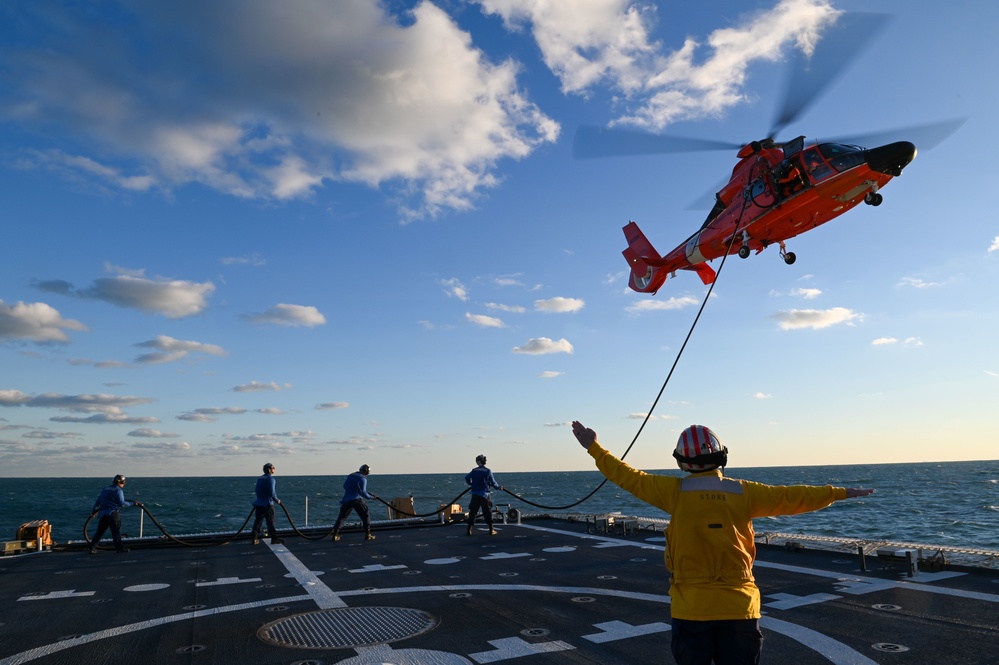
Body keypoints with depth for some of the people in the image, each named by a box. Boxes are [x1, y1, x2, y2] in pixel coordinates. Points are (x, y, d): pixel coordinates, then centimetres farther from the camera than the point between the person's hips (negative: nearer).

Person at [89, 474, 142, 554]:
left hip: (103, 514, 7)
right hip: (113, 513, -7)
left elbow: (98, 501, 22)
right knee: (116, 532, -3)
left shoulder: (105, 489, 17)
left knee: (99, 532, 13)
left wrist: (94, 511, 33)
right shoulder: (118, 490, -6)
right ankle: (120, 548, -2)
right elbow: (122, 503, -14)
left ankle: (92, 548, 12)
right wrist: (133, 503, -9)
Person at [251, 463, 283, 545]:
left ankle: (255, 539, 13)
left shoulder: (259, 479, 12)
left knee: (258, 521, 12)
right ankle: (274, 538, 0)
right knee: (270, 521, -3)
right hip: (267, 504, -7)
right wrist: (277, 500, -7)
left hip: (259, 504, 7)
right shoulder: (271, 479, -14)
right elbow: (272, 492, -20)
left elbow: (256, 490, 19)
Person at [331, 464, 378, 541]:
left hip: (346, 500, 6)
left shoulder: (350, 476, 15)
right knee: (365, 516, 3)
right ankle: (367, 535, -3)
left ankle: (335, 535, 7)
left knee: (341, 517, 15)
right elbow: (363, 492, -13)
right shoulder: (363, 478, -6)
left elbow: (344, 486, 25)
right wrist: (371, 497, -2)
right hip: (357, 500, -6)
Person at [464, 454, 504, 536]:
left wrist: (470, 484, 18)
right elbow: (493, 483, -1)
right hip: (484, 495, -1)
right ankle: (491, 530, 9)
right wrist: (499, 487, 17)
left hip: (475, 495, 1)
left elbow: (467, 478, -3)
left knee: (472, 512, 5)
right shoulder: (488, 471, -2)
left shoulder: (474, 470, 2)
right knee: (488, 512, 7)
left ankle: (469, 530, 3)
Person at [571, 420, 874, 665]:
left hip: (690, 609, -1)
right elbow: (792, 497, 3)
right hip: (739, 607, 1)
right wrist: (840, 493, 16)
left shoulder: (675, 492, -8)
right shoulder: (744, 493, -4)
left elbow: (630, 477, -3)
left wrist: (595, 449, 7)